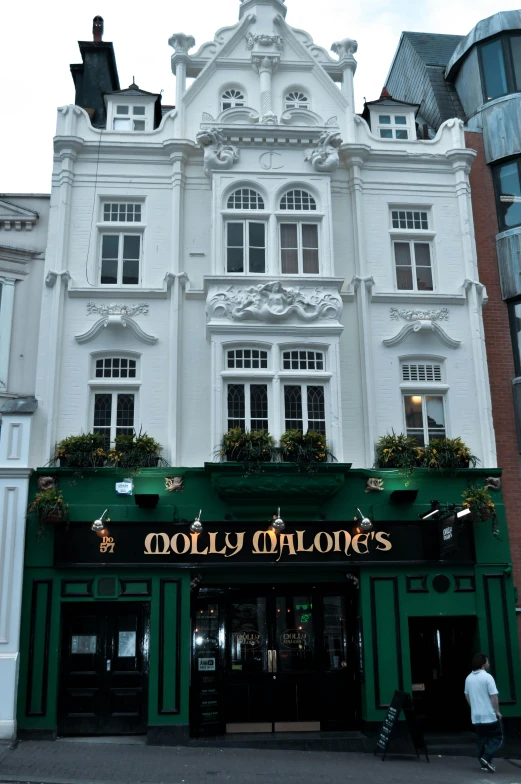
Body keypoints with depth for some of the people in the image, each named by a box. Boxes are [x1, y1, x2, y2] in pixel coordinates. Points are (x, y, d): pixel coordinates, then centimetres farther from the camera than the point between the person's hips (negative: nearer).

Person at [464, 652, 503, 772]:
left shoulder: (469, 678, 7)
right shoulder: (487, 677, -15)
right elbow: (494, 696, -17)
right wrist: (497, 711, -6)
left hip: (476, 716, 6)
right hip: (490, 715, -6)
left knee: (482, 739, 14)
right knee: (497, 738, 5)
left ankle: (484, 764, 13)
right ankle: (486, 758, -10)